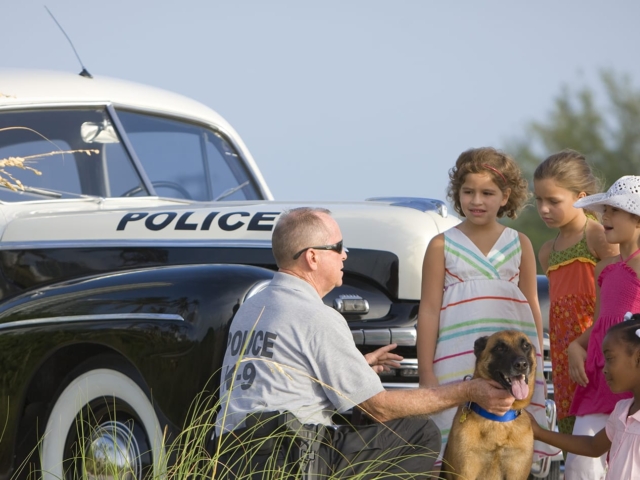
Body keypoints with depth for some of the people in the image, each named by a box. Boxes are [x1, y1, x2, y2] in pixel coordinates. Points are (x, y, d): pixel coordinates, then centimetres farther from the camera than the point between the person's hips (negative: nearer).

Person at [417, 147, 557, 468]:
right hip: (457, 365, -2)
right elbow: (429, 311, 3)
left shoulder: (519, 244, 10)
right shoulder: (442, 246, 4)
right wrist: (426, 375, -2)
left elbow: (533, 307, 15)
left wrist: (537, 366, 12)